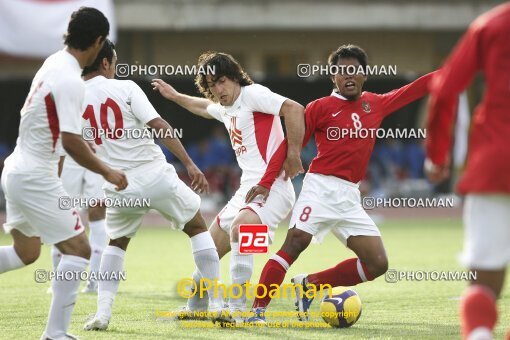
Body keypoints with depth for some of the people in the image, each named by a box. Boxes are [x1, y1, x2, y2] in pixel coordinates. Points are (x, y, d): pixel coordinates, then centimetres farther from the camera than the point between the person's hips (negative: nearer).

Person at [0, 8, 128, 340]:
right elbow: (71, 141, -25)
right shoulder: (70, 80, -21)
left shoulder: (54, 63, 6)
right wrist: (107, 172, -14)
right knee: (78, 249, -4)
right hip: (35, 178, -9)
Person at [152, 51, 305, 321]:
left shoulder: (252, 94, -9)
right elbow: (204, 107, 43)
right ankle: (195, 308, 34)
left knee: (239, 228, -35)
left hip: (272, 187, -10)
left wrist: (293, 154, -24)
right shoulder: (224, 108, 18)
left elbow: (294, 109, -22)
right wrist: (174, 96, 51)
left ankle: (237, 310, -35)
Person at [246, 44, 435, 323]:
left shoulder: (376, 104, 14)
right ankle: (257, 311, -20)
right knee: (295, 243, -24)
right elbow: (290, 144, -1)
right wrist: (266, 182, -9)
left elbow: (412, 90, 22)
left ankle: (308, 285, 9)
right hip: (321, 187, -5)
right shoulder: (320, 107, 1)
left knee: (377, 264, -2)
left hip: (350, 198, 5)